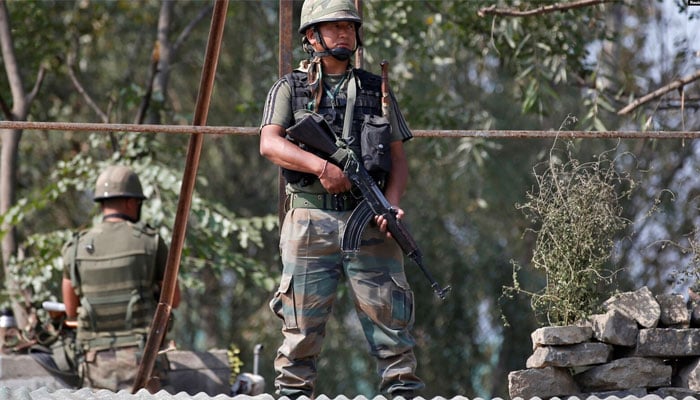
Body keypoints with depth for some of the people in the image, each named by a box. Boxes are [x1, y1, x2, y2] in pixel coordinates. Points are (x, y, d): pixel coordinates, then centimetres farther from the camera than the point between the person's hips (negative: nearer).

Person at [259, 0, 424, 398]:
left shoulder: (377, 90, 17)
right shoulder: (290, 88, 10)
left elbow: (398, 157, 13)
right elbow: (270, 143, -5)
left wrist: (392, 202, -6)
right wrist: (322, 166, -19)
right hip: (311, 222, -2)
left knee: (390, 316, -3)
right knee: (303, 324, -1)